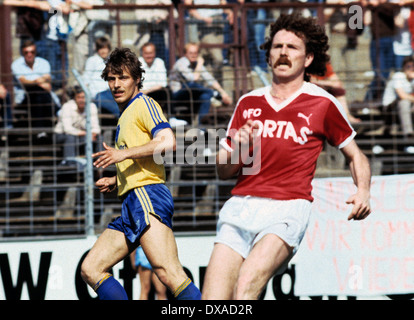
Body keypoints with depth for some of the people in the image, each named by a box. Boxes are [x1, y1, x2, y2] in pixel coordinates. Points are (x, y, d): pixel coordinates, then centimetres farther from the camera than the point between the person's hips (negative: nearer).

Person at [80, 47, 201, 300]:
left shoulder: (144, 104, 1)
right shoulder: (125, 115, 29)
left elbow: (168, 142, -16)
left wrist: (124, 153, -15)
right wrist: (115, 181, 22)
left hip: (148, 196, -10)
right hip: (132, 203, 10)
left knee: (168, 272, -23)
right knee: (91, 269, 4)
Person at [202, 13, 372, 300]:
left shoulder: (322, 103, 7)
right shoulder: (248, 103, 16)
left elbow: (355, 155, 18)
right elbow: (223, 171, 21)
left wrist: (363, 192, -1)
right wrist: (236, 149, -1)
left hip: (287, 210, -4)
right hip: (240, 207, 4)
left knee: (247, 284, -29)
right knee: (213, 302, -11)